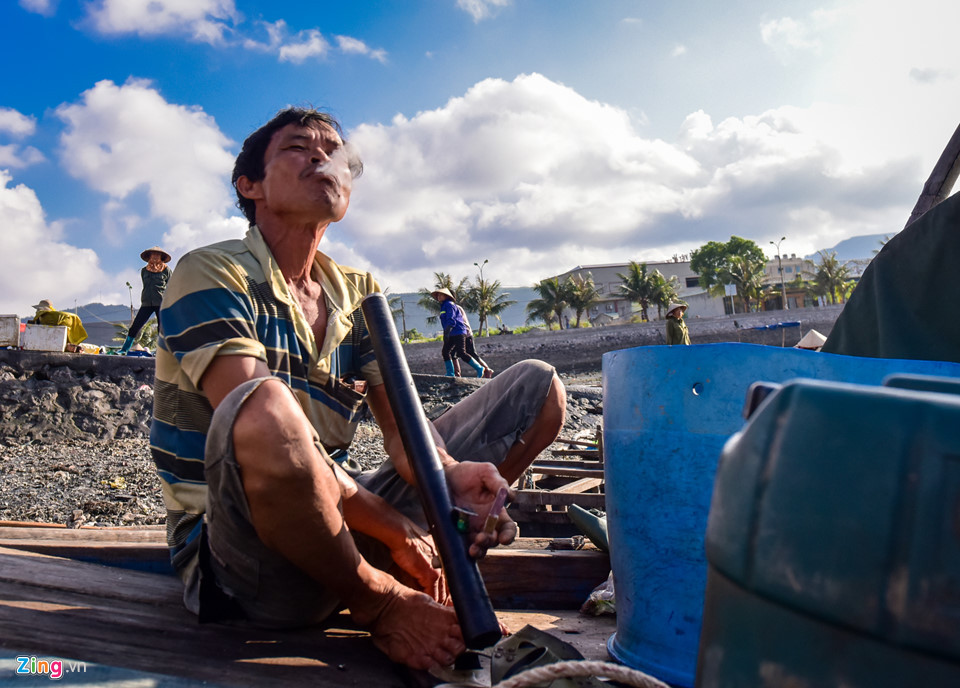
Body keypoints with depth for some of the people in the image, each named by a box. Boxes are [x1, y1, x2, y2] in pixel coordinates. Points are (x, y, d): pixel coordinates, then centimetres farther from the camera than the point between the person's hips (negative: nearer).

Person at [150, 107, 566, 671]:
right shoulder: (210, 275, -8)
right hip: (233, 553, -5)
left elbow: (402, 429, -1)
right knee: (265, 410, -41)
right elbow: (259, 423, -22)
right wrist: (395, 530, -23)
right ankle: (380, 603, -12)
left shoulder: (358, 291, 11)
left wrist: (451, 476, -24)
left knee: (540, 386, 3)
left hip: (341, 523, 6)